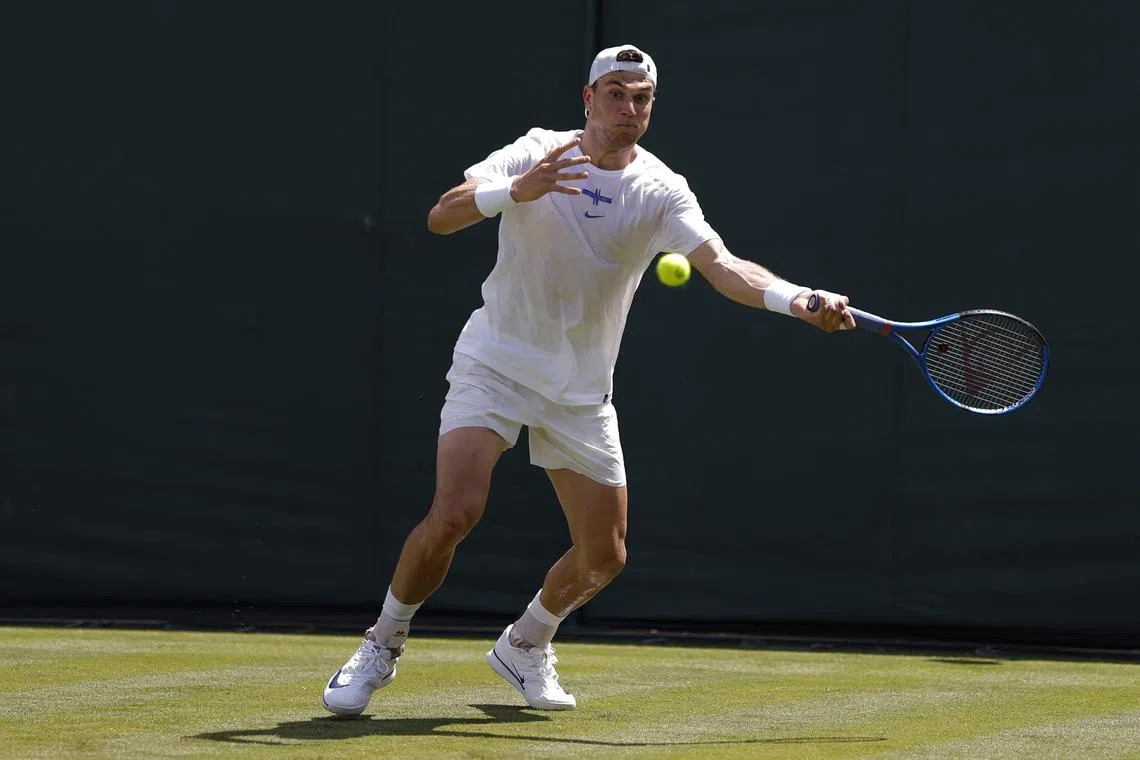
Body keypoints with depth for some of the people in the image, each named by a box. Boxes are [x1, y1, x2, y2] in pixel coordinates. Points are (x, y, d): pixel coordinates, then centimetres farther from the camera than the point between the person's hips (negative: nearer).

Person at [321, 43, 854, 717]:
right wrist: (515, 190, -36)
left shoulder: (661, 192, -7)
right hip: (495, 364, -3)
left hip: (581, 390, 3)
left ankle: (525, 645, 32)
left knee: (605, 557, 3)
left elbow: (724, 267, -21)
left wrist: (800, 299, -39)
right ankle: (381, 647, 0)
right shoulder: (537, 153, -8)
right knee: (454, 514, -21)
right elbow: (442, 216, -17)